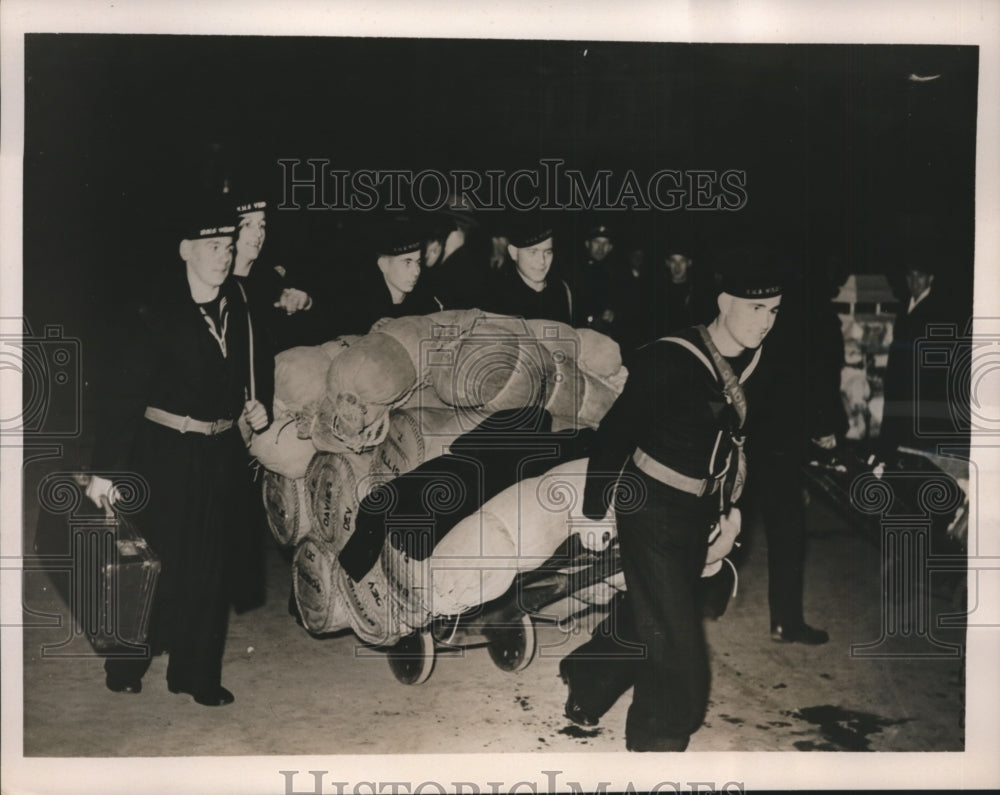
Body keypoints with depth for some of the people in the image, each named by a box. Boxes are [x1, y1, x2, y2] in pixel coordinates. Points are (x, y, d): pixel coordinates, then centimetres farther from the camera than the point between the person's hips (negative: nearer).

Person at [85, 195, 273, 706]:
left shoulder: (241, 311, 4)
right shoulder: (155, 313, -10)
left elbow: (260, 375, 16)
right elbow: (123, 392, -13)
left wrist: (261, 408, -6)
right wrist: (105, 469, -15)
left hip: (223, 455, 5)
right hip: (166, 453, -4)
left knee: (212, 568, 9)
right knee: (157, 562, 4)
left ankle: (196, 673, 22)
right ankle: (125, 666, 25)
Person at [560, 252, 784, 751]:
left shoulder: (750, 363, 0)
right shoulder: (671, 359, -22)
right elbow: (615, 432, -17)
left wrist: (726, 503, 15)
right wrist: (595, 511, -14)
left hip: (697, 513, 7)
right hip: (651, 508, -7)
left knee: (649, 615, 18)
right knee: (674, 635, -1)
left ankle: (585, 681, 42)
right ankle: (659, 741, 21)